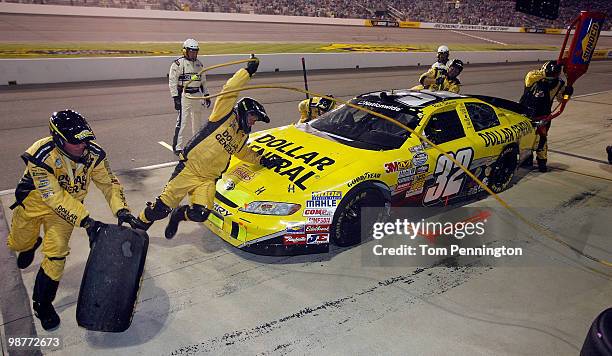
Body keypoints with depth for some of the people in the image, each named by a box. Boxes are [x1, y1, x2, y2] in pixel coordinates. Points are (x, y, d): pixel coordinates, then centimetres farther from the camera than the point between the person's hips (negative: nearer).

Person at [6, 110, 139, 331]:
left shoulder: (92, 153, -24)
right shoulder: (41, 156, -34)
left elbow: (109, 182, -14)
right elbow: (54, 197, -33)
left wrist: (121, 210, -30)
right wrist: (86, 221, -39)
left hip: (68, 203, 1)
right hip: (35, 199, -1)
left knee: (56, 252, -9)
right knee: (17, 244, 19)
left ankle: (42, 303, 10)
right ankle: (32, 244, 58)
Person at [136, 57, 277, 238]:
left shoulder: (243, 137, 15)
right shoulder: (225, 116, -5)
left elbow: (244, 153, 34)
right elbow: (229, 92, -16)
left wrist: (260, 160, 21)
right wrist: (248, 71, -17)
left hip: (208, 180, 6)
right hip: (189, 169, -6)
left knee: (200, 215, -16)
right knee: (161, 208, -5)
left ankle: (179, 214, 16)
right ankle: (139, 226, 22)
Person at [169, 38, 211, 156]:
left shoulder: (199, 64, 15)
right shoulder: (178, 63, -7)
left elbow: (203, 81, 23)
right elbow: (172, 82, -9)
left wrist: (206, 95, 19)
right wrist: (176, 98, -15)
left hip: (197, 95, 7)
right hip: (184, 95, -7)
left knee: (198, 120, 15)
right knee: (182, 121, -10)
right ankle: (177, 147, -5)